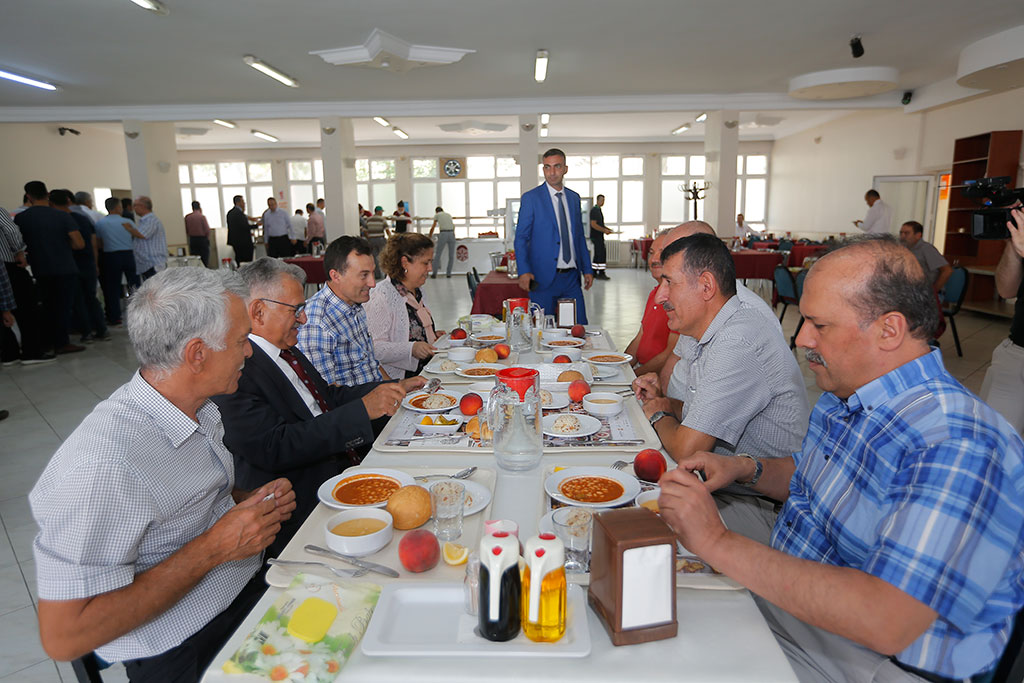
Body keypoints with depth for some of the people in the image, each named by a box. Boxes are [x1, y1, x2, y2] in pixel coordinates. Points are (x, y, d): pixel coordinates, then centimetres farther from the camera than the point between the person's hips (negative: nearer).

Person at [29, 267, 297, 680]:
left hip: (248, 581, 8)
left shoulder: (198, 409, 1)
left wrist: (249, 500, -2)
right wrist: (214, 548, -24)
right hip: (189, 649, -8)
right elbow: (63, 637, -23)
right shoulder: (102, 467, -26)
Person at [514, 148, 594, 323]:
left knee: (579, 326, 6)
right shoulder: (531, 198, -3)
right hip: (543, 277, -4)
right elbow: (521, 238, -5)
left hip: (571, 276, 5)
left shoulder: (574, 198, 13)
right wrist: (524, 271, -17)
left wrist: (587, 269, 13)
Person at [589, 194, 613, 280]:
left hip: (599, 236, 10)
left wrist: (607, 229, 13)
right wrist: (604, 230, -20)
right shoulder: (594, 210, -12)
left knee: (598, 254, 10)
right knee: (602, 253, -11)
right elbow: (593, 224, -20)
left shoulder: (599, 210, 18)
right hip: (596, 236, -10)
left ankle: (594, 272, 14)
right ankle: (601, 273, -9)